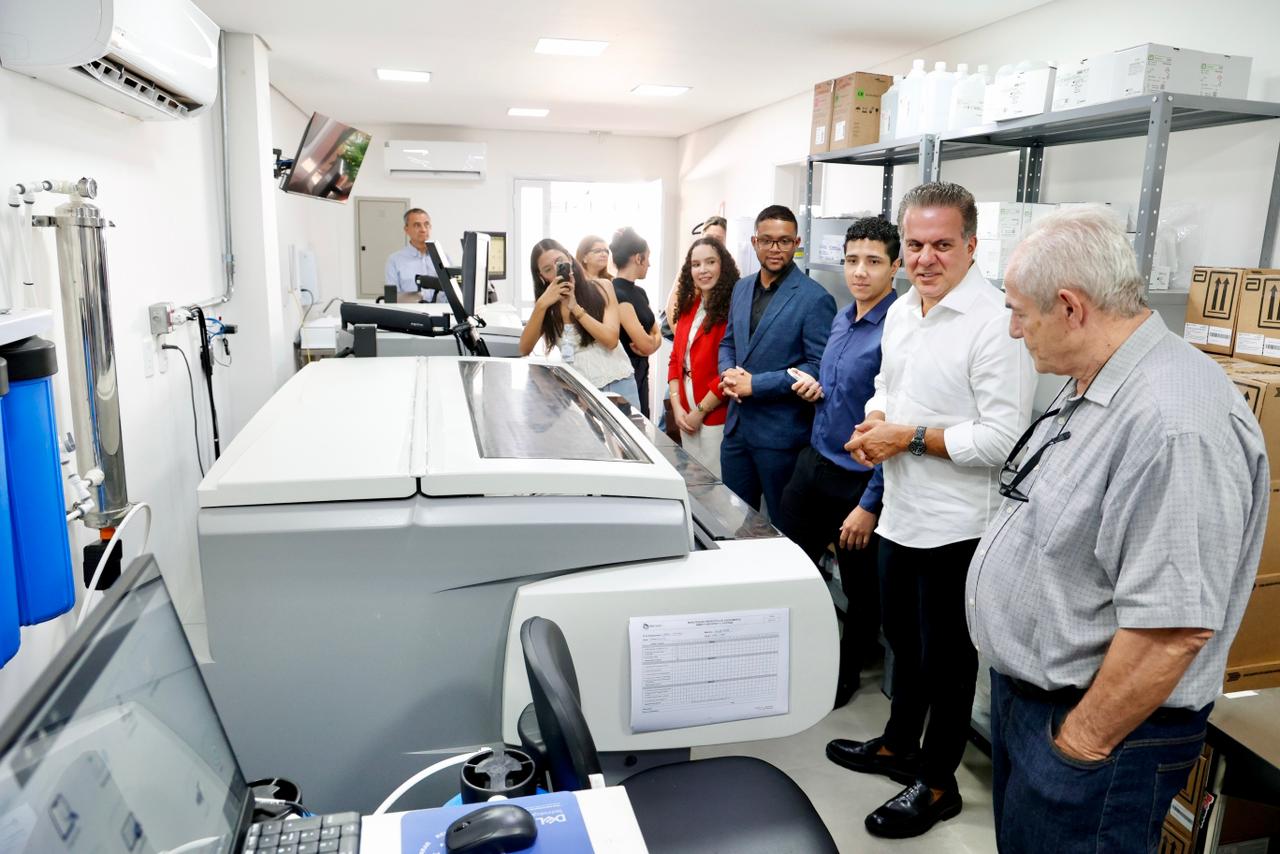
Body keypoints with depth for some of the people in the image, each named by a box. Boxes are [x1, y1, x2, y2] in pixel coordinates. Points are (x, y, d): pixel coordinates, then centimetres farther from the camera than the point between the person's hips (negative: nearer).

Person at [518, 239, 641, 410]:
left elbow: (611, 340, -12)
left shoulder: (600, 289, 0)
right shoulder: (546, 304, 5)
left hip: (617, 384, -1)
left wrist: (575, 308, -16)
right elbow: (524, 350, -7)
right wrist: (541, 305, -16)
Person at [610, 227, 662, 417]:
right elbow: (646, 343, -22)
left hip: (640, 373, 9)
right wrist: (652, 341, 1)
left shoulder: (639, 292, 11)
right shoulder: (616, 293, -17)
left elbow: (657, 334, 12)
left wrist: (649, 343, -10)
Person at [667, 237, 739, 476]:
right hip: (685, 414, 7)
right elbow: (676, 360, 11)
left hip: (716, 418, -7)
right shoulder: (688, 307, 10)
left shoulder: (732, 308, -14)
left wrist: (700, 411, -12)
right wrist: (677, 406, -1)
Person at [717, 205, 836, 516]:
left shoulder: (815, 299, -12)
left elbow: (818, 368, -16)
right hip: (736, 426, 6)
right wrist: (728, 373, -4)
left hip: (781, 433, -6)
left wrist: (755, 384, -18)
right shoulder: (741, 288, 10)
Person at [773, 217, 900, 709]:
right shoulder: (842, 319, 6)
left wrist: (869, 505, -21)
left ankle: (845, 677, 34)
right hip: (815, 461, 8)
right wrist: (814, 386, 0)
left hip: (859, 480, -8)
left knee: (861, 590, 13)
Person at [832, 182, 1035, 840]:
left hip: (956, 525, -8)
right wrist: (873, 423, -2)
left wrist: (910, 437, -19)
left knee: (945, 657, 10)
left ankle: (936, 784, 30)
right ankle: (898, 746, 45)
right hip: (900, 513, 8)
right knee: (902, 637, 23)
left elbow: (1003, 437, -24)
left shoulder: (995, 323, -20)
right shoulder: (900, 311, 7)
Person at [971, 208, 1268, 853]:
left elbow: (1175, 626, -29)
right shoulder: (1089, 387, 4)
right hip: (1022, 689, 9)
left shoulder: (1177, 425, -28)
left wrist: (1082, 744, -20)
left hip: (1090, 725, -9)